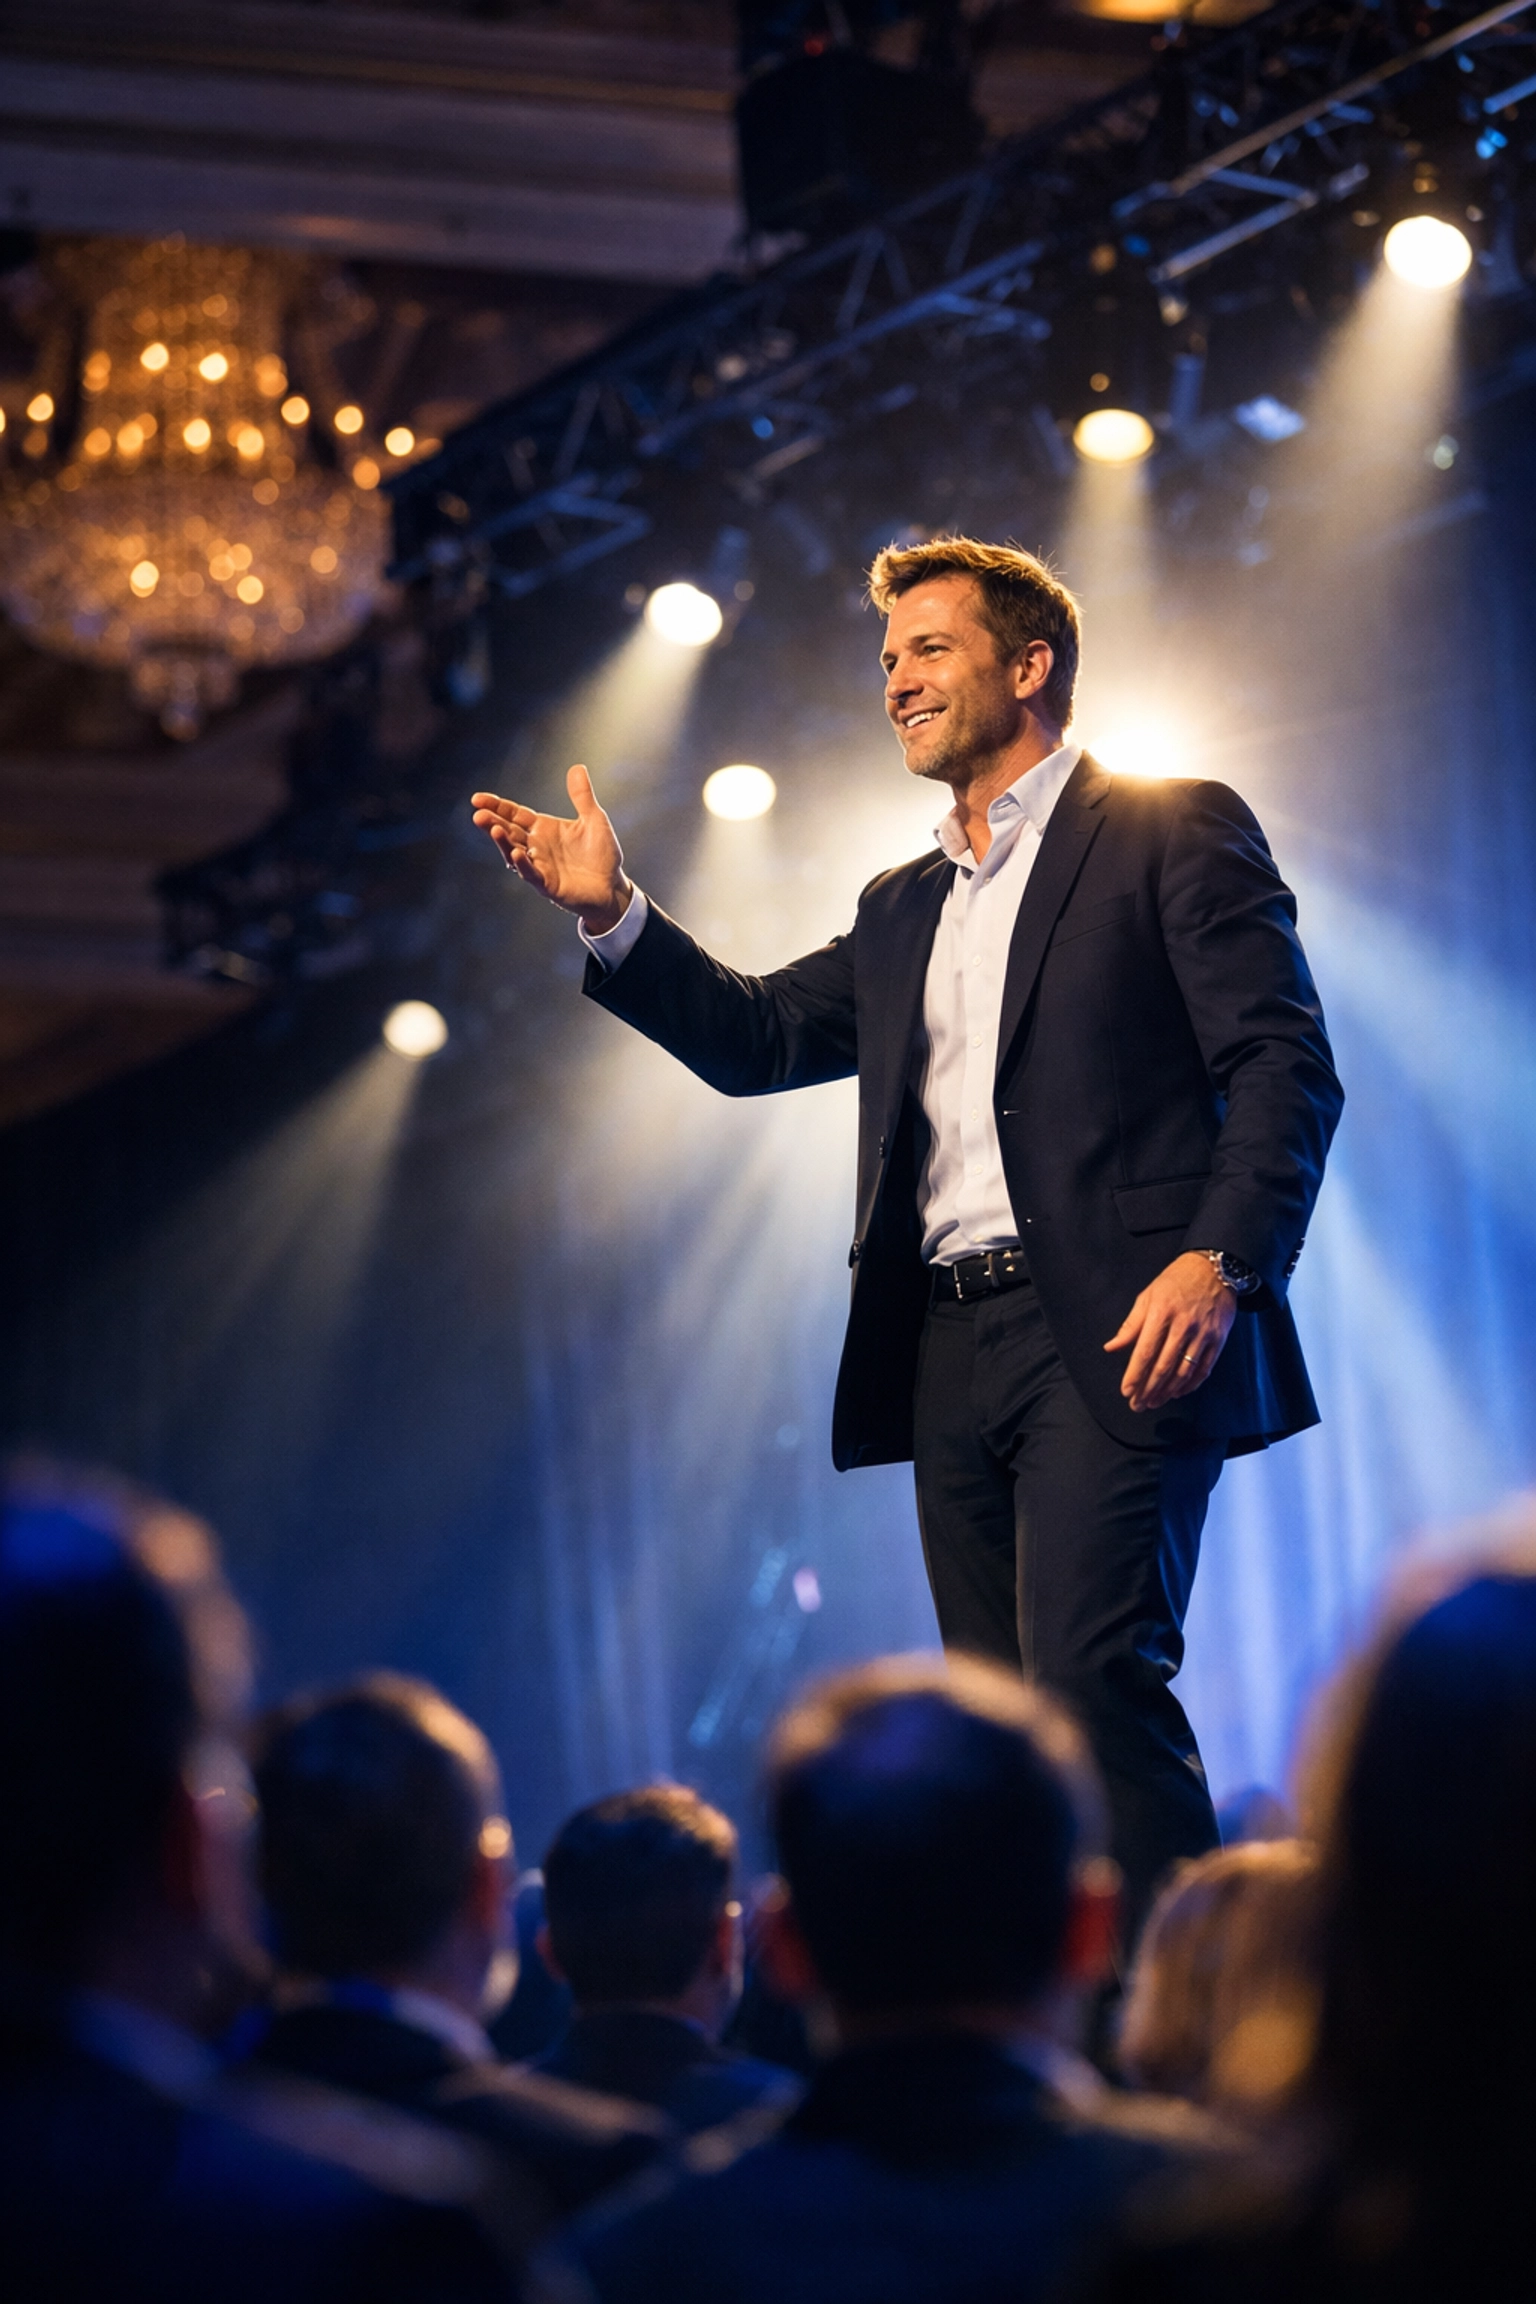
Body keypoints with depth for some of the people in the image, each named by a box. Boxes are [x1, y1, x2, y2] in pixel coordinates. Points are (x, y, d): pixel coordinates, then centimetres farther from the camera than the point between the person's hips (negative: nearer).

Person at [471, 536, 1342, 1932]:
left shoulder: (1173, 833, 4)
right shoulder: (907, 909, 26)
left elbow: (1285, 1065, -5)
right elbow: (757, 1038, 21)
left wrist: (1218, 1261, -19)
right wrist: (612, 916, 7)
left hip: (1111, 1338, -7)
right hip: (950, 1350, 7)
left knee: (1091, 1678, -19)